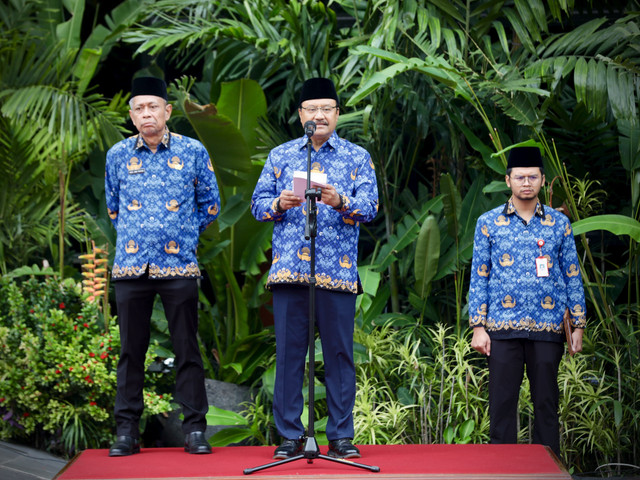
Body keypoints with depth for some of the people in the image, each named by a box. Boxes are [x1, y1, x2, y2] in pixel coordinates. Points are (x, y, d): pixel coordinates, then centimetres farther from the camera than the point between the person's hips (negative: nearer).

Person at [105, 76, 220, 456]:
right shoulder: (118, 155, 8)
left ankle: (195, 428, 8)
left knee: (187, 349, 1)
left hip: (179, 266, -1)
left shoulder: (193, 152, 3)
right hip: (131, 266, 1)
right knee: (132, 349, 4)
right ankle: (128, 431, 9)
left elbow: (210, 204, 12)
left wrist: (183, 235, 9)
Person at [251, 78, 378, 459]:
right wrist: (279, 205, -10)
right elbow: (258, 203, 11)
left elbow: (370, 206, -1)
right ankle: (290, 436, 8)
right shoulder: (280, 155, 15)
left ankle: (341, 436, 8)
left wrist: (341, 202, -20)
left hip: (338, 271, -1)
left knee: (340, 353, 0)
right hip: (289, 268, 1)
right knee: (289, 352, 1)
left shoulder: (357, 157, 10)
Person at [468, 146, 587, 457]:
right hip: (502, 328, -1)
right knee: (502, 403, 1)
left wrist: (578, 324, 6)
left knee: (546, 402, 5)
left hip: (547, 328, 1)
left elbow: (572, 276, 10)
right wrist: (478, 326, -1)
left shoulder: (559, 223, 8)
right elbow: (478, 277, 5)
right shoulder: (488, 223, 5)